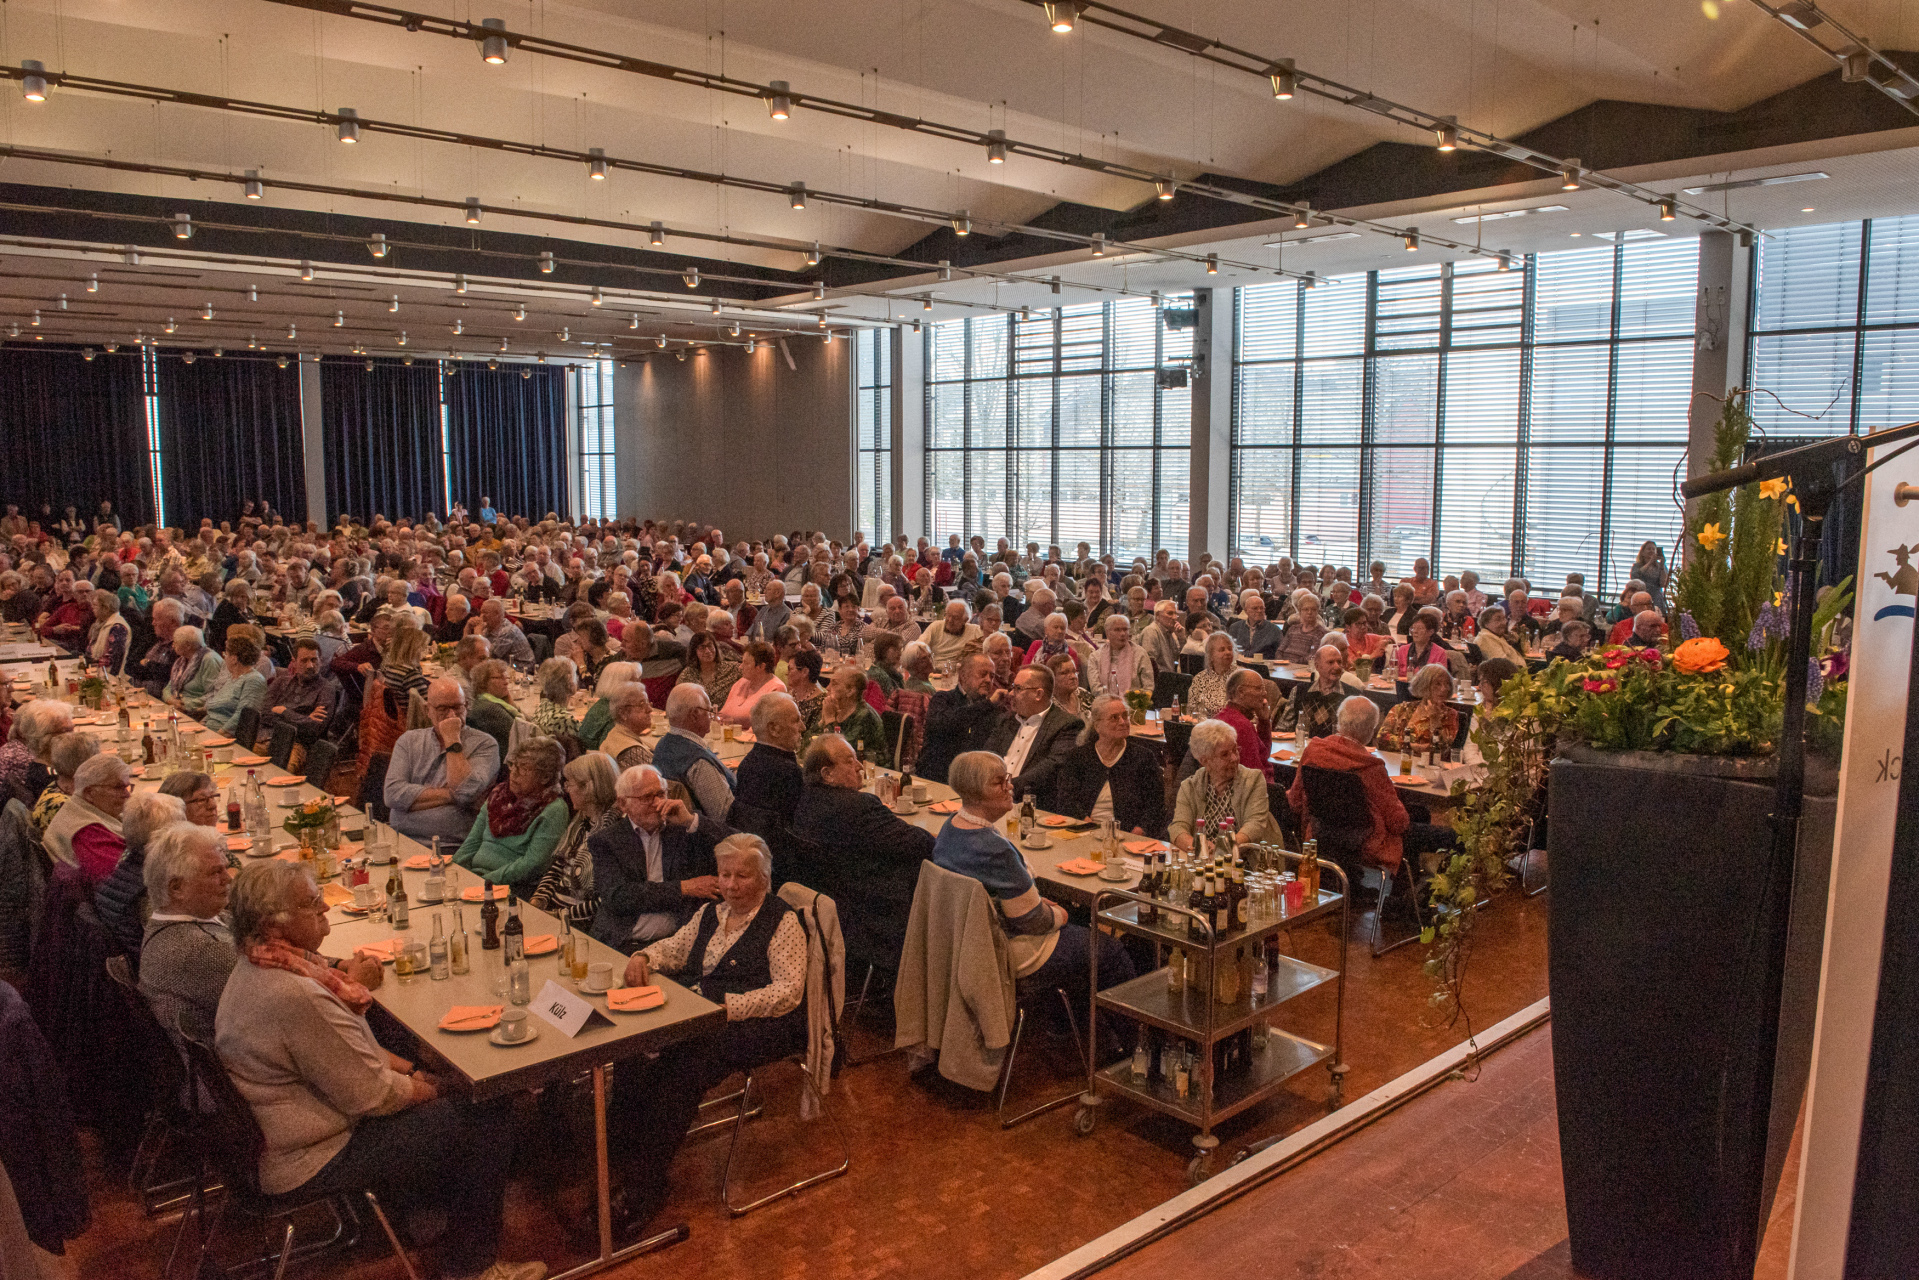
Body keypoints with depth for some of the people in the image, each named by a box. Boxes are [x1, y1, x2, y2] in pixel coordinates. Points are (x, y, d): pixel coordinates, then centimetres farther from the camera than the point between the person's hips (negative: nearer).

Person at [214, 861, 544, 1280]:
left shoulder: (256, 968, 1)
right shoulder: (295, 997, -33)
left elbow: (349, 1045, 12)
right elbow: (369, 1095, -25)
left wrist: (408, 1070, 5)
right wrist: (421, 1089, -7)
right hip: (314, 1160, -10)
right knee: (488, 1117, -5)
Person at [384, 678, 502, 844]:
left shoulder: (485, 744, 4)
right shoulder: (409, 740, 14)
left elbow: (465, 793, -12)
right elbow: (393, 794, 0)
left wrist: (452, 740, -5)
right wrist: (450, 795, -7)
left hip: (454, 846, -2)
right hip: (401, 841, 3)